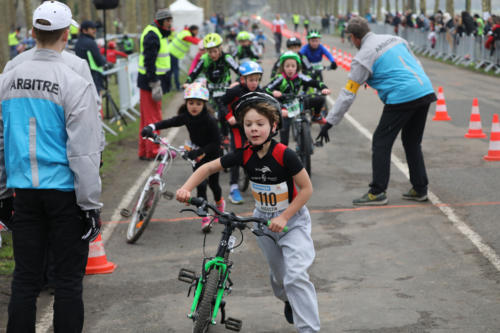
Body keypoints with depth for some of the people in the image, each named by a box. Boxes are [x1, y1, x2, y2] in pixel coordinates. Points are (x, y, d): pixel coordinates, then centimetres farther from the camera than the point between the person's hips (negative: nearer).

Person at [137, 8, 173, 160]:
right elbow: (149, 61, -22)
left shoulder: (157, 34, 17)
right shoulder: (152, 35, -16)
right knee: (153, 117, -6)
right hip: (150, 81, -11)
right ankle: (153, 152, -1)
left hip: (153, 80, 11)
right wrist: (154, 83, -23)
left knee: (147, 118, 13)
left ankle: (144, 151, 19)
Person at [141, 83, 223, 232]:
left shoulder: (209, 120, -26)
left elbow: (217, 143, -24)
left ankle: (220, 203, 43)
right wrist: (151, 127, -35)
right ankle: (205, 218, -2)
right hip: (198, 154, 3)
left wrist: (199, 151, -33)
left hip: (212, 154, -3)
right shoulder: (185, 117, -14)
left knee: (213, 183, 9)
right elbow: (168, 123, -18)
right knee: (200, 185, -8)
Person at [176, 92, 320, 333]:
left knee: (296, 276, -18)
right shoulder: (244, 155, -14)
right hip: (264, 219, 5)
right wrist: (186, 188, -19)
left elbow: (306, 189, -19)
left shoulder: (284, 155, -26)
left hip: (292, 219, -5)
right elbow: (208, 168, -5)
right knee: (278, 274, 19)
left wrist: (284, 218, -22)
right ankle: (289, 303, 49)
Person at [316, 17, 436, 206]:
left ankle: (377, 192, 3)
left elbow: (348, 94, -4)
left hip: (401, 98, -7)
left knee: (381, 143, 5)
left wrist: (329, 122, 1)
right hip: (425, 92, 7)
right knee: (412, 142, 20)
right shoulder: (395, 39, 17)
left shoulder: (363, 57, -3)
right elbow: (416, 65, 24)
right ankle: (420, 189, 23)